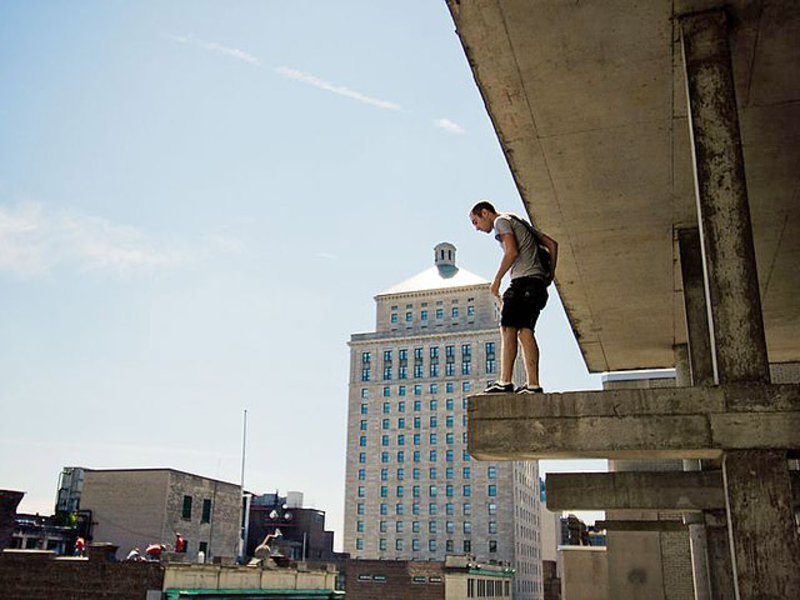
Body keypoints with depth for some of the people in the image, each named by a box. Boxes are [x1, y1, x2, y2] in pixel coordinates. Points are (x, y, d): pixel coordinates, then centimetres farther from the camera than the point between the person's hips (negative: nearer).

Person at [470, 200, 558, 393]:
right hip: (538, 282, 9)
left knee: (508, 329, -12)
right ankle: (533, 384, -4)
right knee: (525, 332, 3)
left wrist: (496, 280, -9)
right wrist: (550, 275, 21)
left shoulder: (501, 221, 3)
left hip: (524, 280, -9)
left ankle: (505, 382, -19)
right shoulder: (520, 223, 30)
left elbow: (512, 251, -14)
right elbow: (552, 244, 27)